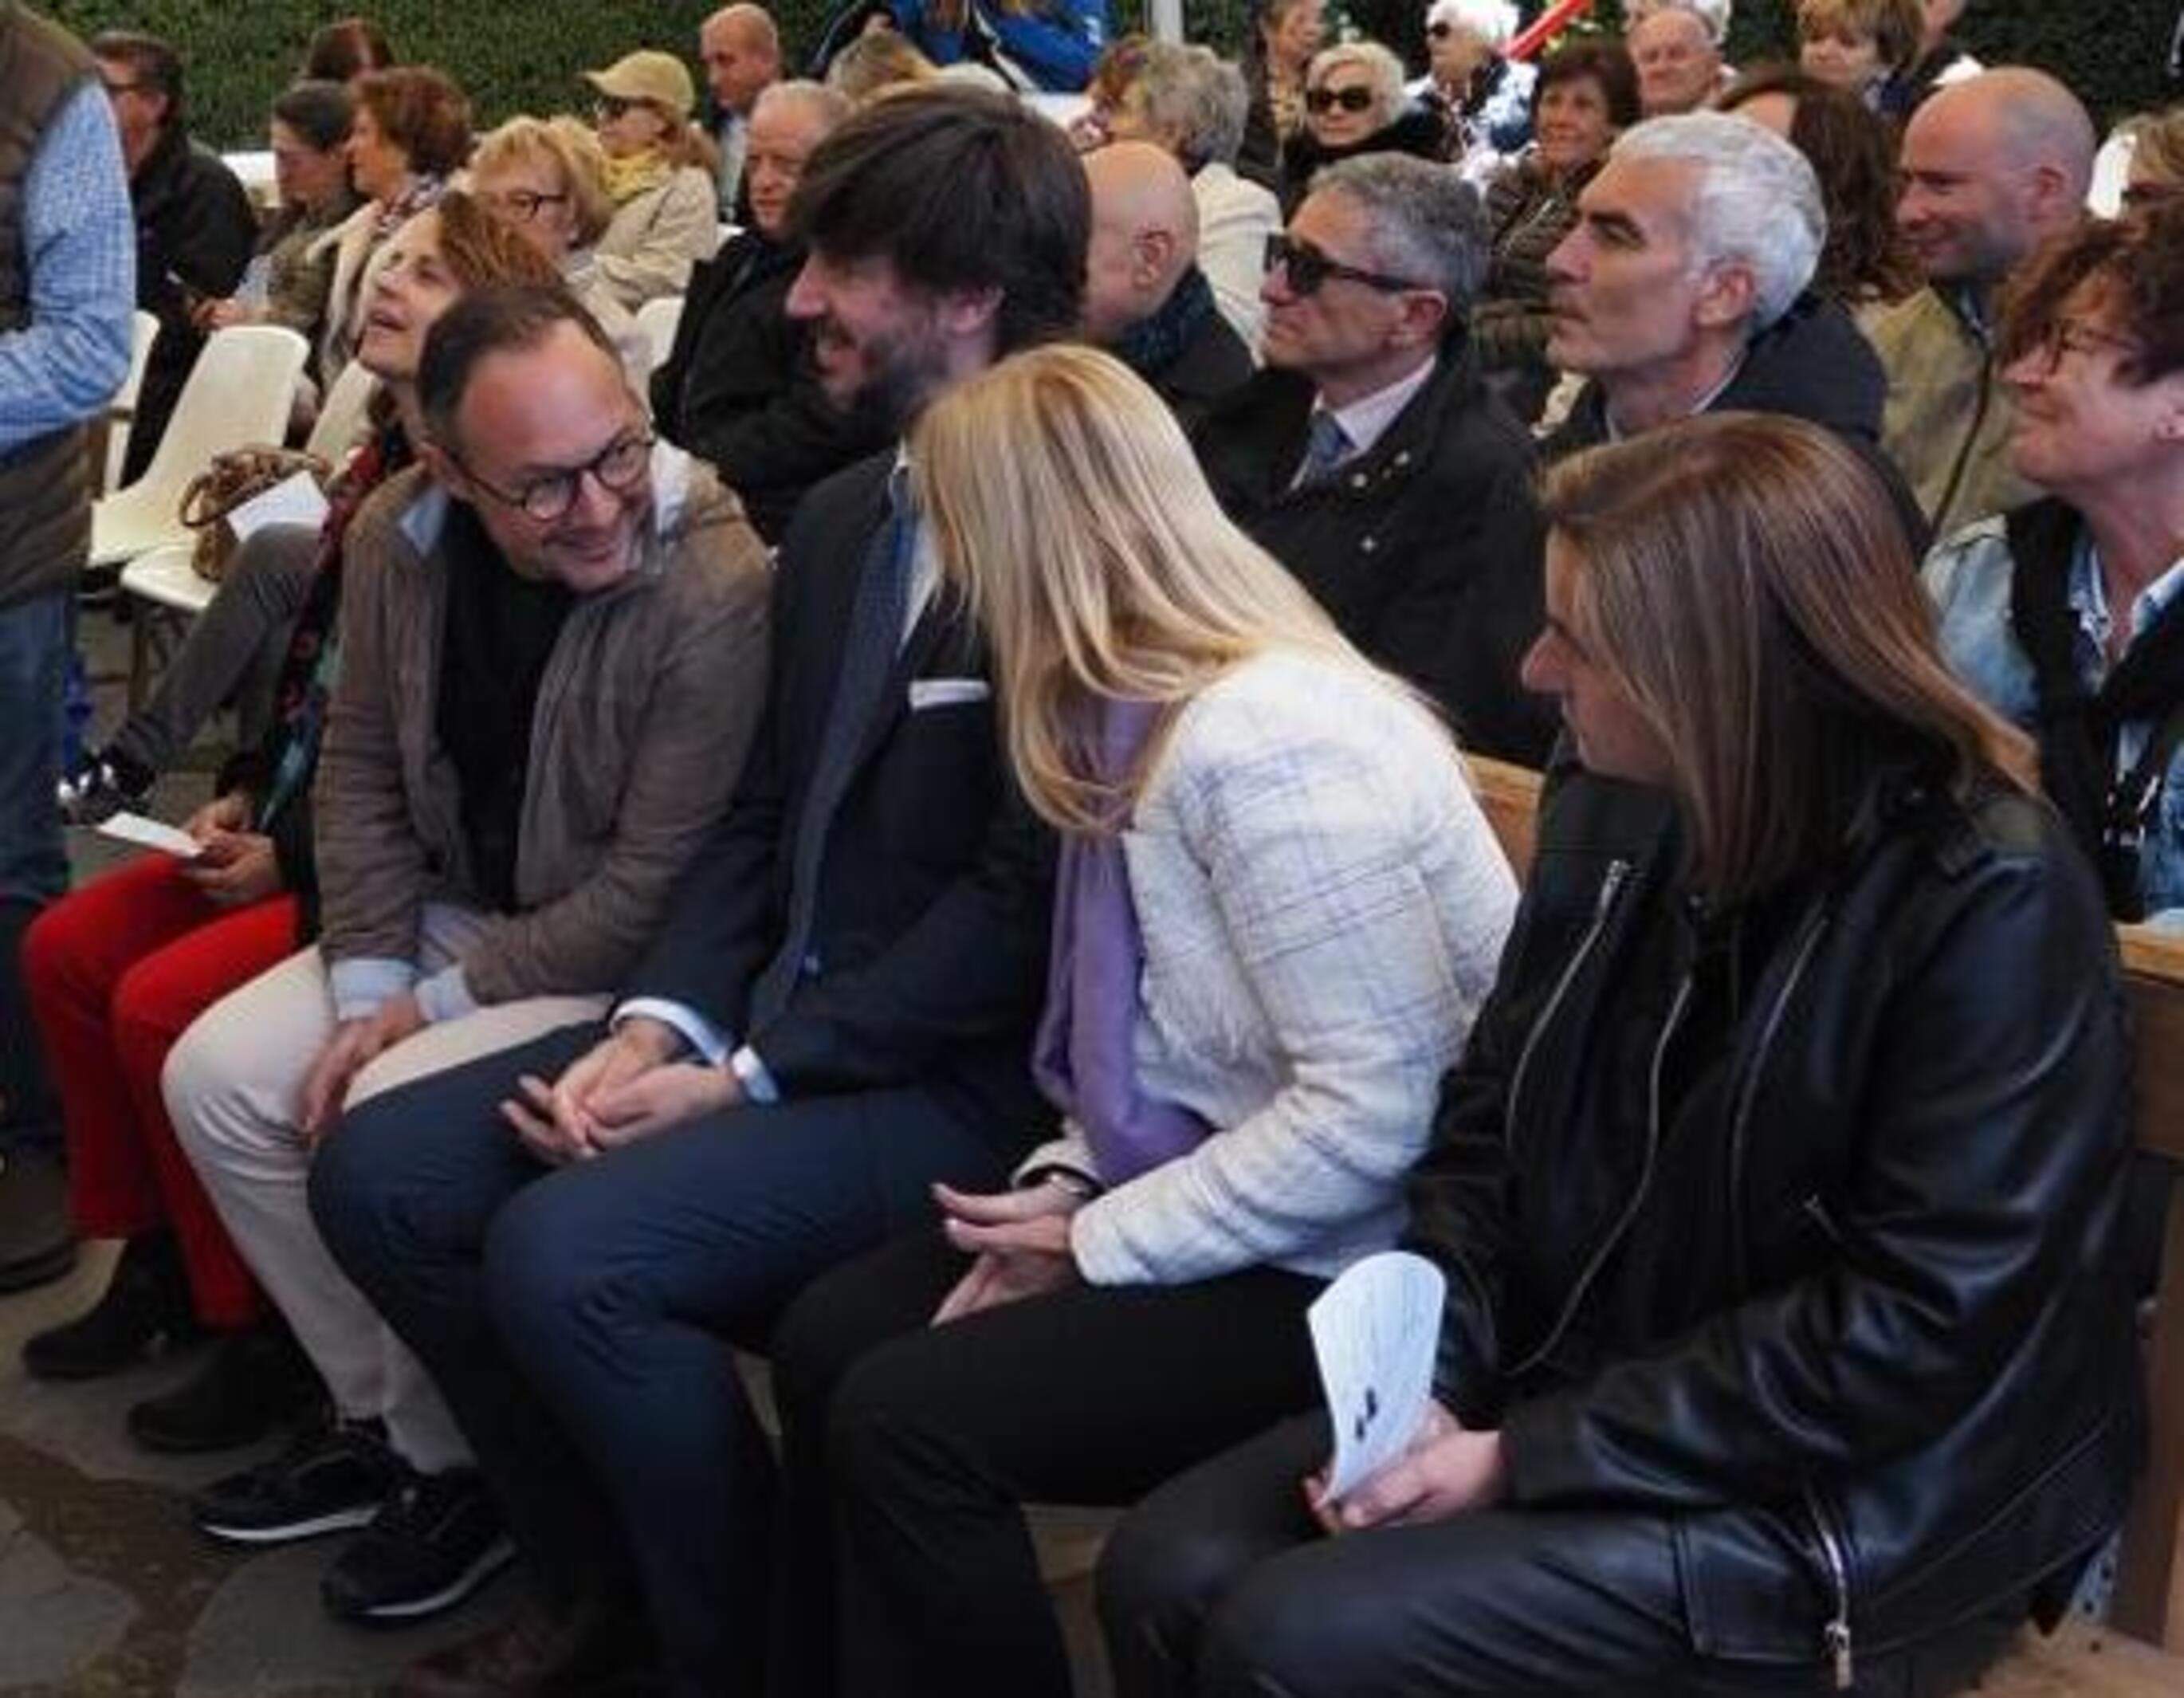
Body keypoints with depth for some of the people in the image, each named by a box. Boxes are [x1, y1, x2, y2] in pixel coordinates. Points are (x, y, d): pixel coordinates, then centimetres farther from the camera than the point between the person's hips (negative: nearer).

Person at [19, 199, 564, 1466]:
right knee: (68, 947, 4)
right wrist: (248, 795, 5)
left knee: (165, 1004, -20)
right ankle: (155, 1258, 17)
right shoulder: (383, 468, 10)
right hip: (301, 827, 9)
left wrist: (298, 861, -17)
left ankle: (265, 1329, -1)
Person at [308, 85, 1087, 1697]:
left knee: (563, 1250, -26)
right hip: (768, 1014, 9)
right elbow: (763, 814, 14)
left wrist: (746, 1078, -17)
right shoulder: (837, 514, 13)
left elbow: (1023, 902, -20)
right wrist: (660, 1020, -3)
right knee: (380, 1171, 0)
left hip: (962, 1074, -9)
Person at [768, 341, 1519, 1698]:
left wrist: (1098, 1245, -17)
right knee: (832, 1338, 2)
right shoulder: (1155, 704, 5)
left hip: (1344, 1268, -9)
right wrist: (1066, 1187, -3)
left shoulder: (1264, 741, -25)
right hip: (1218, 1202, 9)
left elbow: (1371, 1115, -26)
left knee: (905, 1419, -17)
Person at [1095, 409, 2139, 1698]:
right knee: (1166, 1572, -7)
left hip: (1846, 1504, -7)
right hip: (1568, 1388, 7)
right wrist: (1419, 1375, -9)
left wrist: (1529, 1457, -21)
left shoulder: (1990, 902, -20)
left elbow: (1917, 1327, -22)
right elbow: (1488, 1127, 9)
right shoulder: (1614, 814, 2)